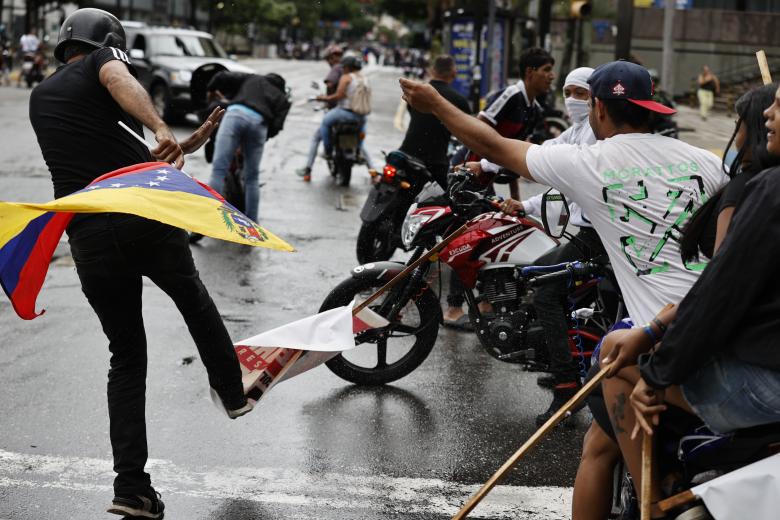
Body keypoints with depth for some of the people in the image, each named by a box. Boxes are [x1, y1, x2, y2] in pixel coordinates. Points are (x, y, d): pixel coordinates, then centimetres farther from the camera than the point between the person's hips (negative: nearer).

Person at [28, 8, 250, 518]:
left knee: (127, 358, 12)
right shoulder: (102, 61, 7)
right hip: (145, 216, -4)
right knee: (194, 300, 26)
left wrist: (188, 144, 26)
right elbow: (121, 81, -20)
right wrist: (162, 130, -36)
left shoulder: (39, 99, 25)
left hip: (89, 240, 4)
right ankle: (233, 392, 39)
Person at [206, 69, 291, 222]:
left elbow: (222, 76, 22)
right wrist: (263, 137, 30)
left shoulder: (252, 78, 34)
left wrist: (212, 89, 42)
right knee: (252, 178, 14)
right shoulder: (282, 99, 31)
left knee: (219, 170, -7)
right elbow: (276, 126, 15)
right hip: (259, 123, 1)